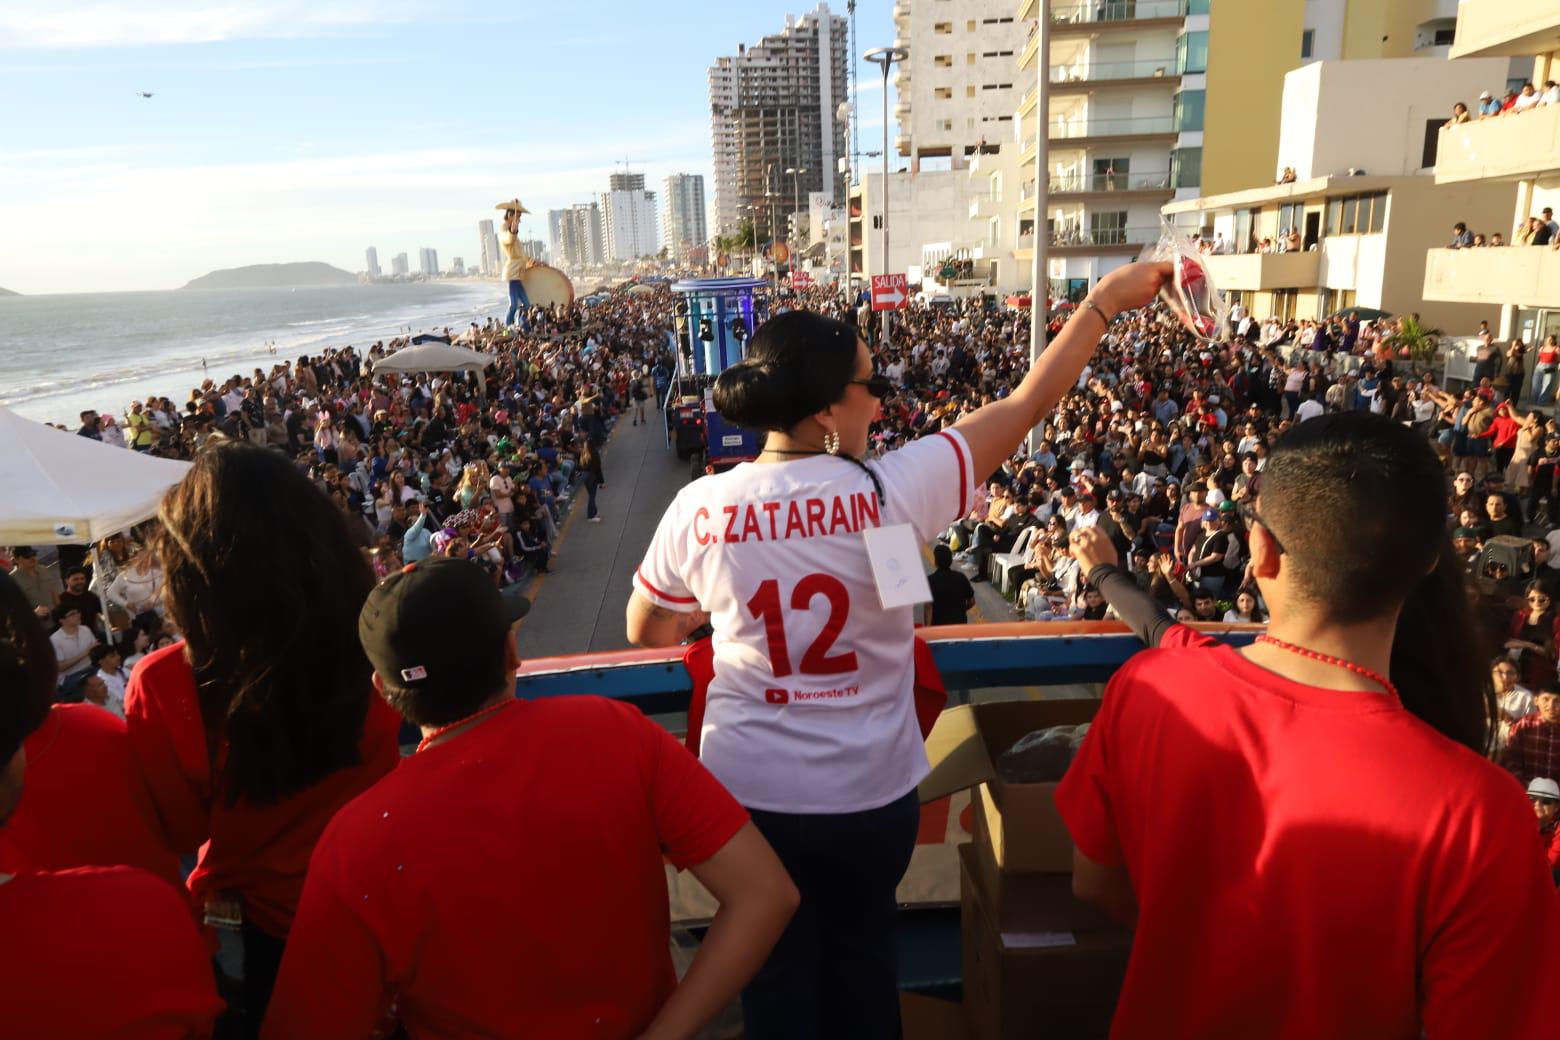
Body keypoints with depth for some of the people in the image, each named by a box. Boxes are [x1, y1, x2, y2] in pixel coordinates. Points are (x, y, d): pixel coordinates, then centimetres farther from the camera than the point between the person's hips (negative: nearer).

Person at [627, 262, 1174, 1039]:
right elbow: (1029, 404, -8)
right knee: (862, 952, 26)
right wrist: (1106, 300, 4)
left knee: (775, 973, 22)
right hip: (870, 789, 0)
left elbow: (645, 631, 3)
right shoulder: (893, 490, -19)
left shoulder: (697, 509, -13)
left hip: (749, 791, 1)